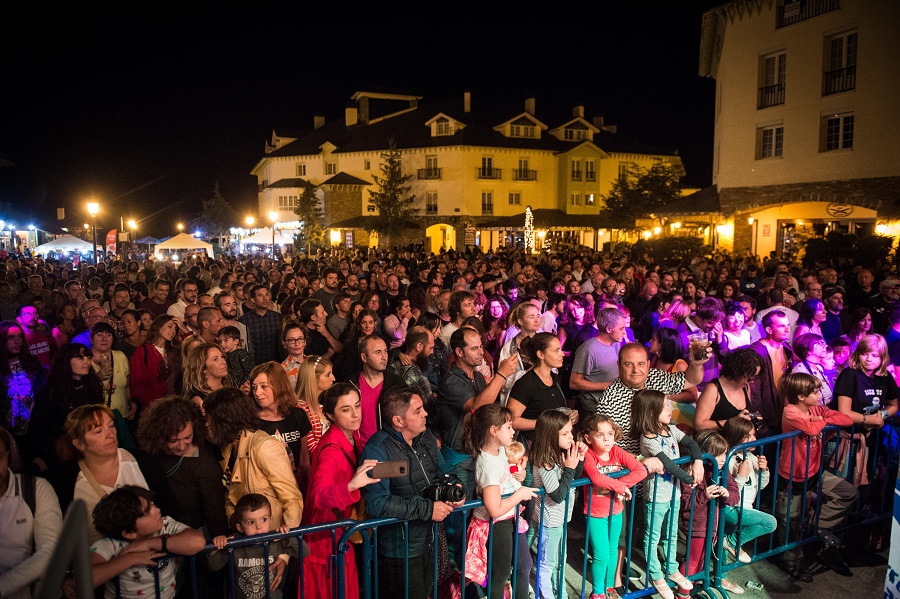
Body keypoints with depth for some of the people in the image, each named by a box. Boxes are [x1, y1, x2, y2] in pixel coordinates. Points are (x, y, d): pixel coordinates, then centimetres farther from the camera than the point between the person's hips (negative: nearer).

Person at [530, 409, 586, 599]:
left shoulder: (560, 455, -3)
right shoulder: (544, 463, -28)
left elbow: (574, 481, 8)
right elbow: (558, 495, -27)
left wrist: (579, 458, -7)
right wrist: (569, 468, -26)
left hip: (559, 518, 9)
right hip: (549, 520, -9)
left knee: (559, 561, 24)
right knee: (546, 565, 11)